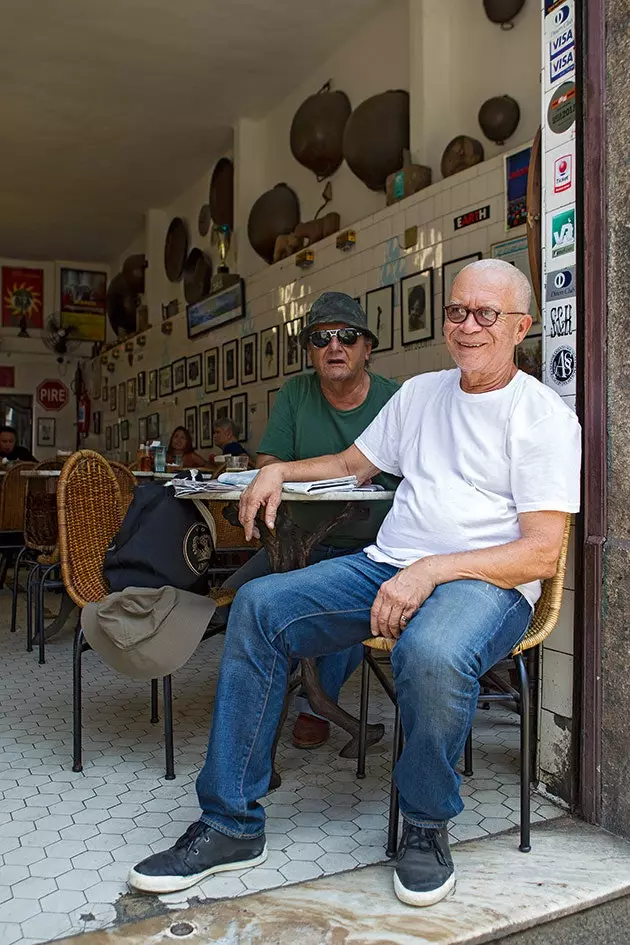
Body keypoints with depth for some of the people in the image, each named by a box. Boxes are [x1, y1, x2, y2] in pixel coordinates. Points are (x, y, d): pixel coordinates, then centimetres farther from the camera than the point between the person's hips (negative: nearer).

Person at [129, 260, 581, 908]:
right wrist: (279, 471, 13)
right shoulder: (419, 393, 19)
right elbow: (354, 463, 31)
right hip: (388, 563, 6)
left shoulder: (544, 416, -1)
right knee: (258, 605, -15)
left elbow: (541, 554, -11)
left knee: (431, 653, -39)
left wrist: (430, 571, -22)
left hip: (488, 581, -5)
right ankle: (231, 822, -7)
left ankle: (426, 825, -7)